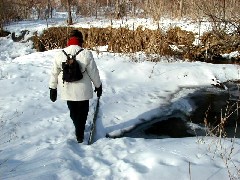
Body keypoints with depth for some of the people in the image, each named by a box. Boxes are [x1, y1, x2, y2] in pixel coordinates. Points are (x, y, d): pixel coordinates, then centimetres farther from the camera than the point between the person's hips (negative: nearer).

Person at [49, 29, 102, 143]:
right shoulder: (86, 54, -15)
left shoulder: (60, 55, -5)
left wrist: (53, 89, 13)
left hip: (67, 91, 3)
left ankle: (79, 130, 40)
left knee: (73, 112, 23)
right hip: (82, 91, -3)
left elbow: (54, 73, 2)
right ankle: (79, 135, 18)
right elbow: (93, 73, -8)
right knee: (82, 112, 15)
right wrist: (98, 86, 7)